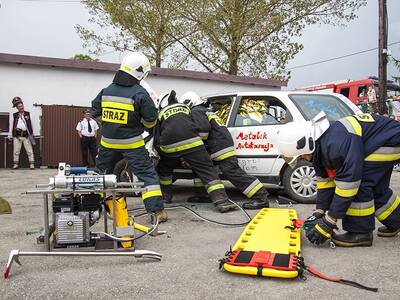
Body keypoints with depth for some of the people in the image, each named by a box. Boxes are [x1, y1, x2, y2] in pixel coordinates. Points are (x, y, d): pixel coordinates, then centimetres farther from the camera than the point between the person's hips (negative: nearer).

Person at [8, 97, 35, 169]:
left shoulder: (28, 114, 8)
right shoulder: (14, 116, 8)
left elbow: (31, 125, 10)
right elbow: (11, 126, 10)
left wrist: (31, 134, 6)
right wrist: (10, 136, 7)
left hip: (26, 135, 0)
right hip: (17, 136, 1)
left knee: (29, 150, -3)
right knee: (16, 151, 4)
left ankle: (31, 164, -1)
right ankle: (16, 164, 12)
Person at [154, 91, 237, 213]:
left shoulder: (161, 114, 27)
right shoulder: (185, 107, 30)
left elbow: (157, 140, 22)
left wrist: (162, 153, 35)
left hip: (169, 146, 1)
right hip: (191, 142, -1)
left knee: (164, 169, 29)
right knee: (206, 169, -2)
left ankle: (165, 196, 38)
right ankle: (221, 201, -14)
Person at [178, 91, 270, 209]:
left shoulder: (196, 111, -3)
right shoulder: (206, 111, 29)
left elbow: (203, 129, -18)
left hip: (221, 147, -11)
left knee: (233, 172, -15)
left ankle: (261, 198, -17)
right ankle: (202, 195, 20)